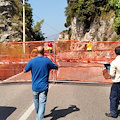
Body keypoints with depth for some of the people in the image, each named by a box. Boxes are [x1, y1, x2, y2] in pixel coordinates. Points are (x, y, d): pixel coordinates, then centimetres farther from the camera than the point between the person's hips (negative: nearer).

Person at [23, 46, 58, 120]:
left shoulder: (32, 61, -8)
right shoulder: (47, 61, -9)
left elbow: (25, 71, 3)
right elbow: (56, 67, 7)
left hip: (35, 87, 3)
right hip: (44, 87, -2)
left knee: (36, 102, 22)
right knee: (42, 104, 0)